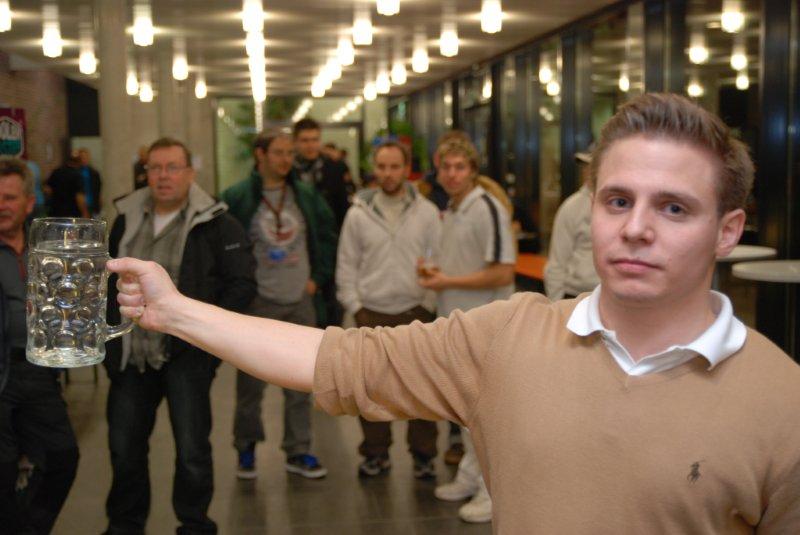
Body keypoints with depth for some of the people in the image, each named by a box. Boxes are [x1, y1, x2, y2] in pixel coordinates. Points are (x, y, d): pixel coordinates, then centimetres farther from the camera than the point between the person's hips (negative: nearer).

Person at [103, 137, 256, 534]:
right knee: (124, 446, 14)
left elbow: (242, 285, -9)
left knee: (192, 451, 1)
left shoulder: (216, 223, -7)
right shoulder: (126, 220, 9)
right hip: (132, 354, 5)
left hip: (186, 355, -5)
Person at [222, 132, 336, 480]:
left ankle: (298, 452, 20)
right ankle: (246, 447, 25)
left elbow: (327, 237, 14)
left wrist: (318, 277, 6)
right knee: (251, 382, 7)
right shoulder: (237, 198, -7)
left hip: (301, 302, 3)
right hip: (257, 303, -3)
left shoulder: (307, 196, 5)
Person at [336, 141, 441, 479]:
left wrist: (428, 305, -4)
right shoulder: (358, 213, 1)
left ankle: (423, 454, 20)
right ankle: (375, 453, 23)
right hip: (371, 314, 1)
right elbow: (346, 265, 4)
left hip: (415, 312, 0)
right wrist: (355, 308, -2)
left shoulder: (427, 212, 0)